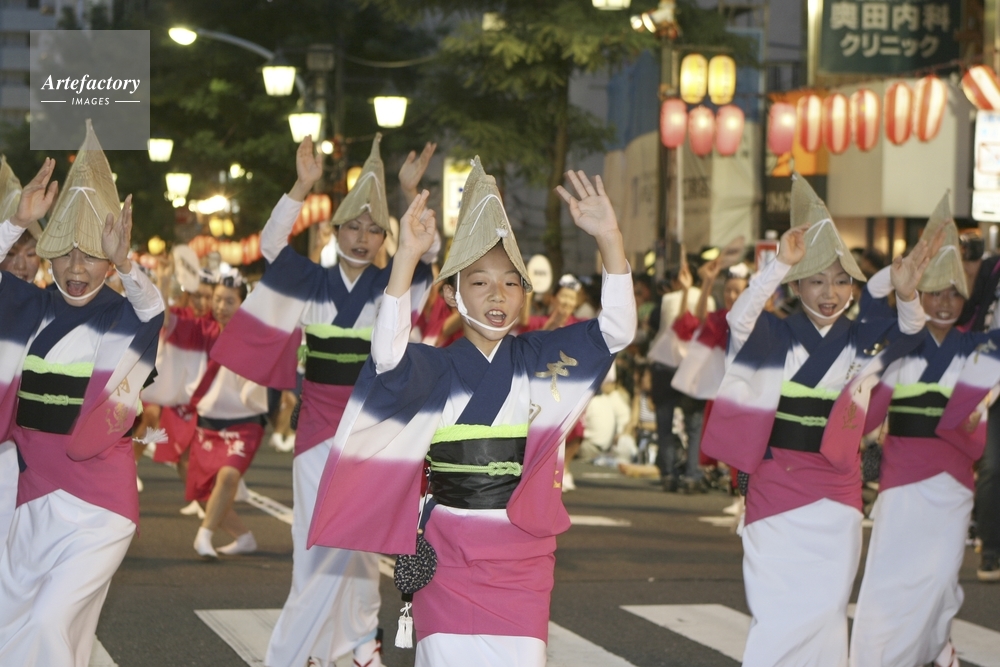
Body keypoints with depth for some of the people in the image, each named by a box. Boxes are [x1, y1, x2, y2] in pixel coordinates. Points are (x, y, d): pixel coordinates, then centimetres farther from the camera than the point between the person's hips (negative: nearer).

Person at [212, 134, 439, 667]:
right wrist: (303, 186, -27)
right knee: (316, 539, 3)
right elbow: (271, 244, -13)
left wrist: (411, 193, -31)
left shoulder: (390, 284, 0)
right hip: (317, 423, 1)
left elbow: (427, 252, -16)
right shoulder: (313, 282, 1)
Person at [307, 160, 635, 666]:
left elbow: (616, 331, -7)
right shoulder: (437, 367, -3)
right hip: (449, 553, -2)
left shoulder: (540, 358, 4)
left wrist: (609, 239, -21)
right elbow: (388, 357, -25)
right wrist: (407, 257, -35)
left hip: (523, 555, 2)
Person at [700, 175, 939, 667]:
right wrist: (781, 264, -36)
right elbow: (739, 320, -22)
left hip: (836, 491, 2)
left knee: (825, 610, 5)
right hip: (775, 484, -2)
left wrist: (905, 293, -35)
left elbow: (910, 333, -13)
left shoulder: (862, 339, 3)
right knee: (778, 613, -1)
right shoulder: (776, 334, -3)